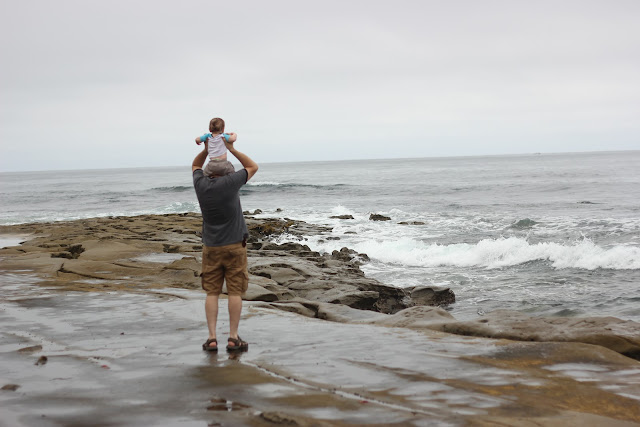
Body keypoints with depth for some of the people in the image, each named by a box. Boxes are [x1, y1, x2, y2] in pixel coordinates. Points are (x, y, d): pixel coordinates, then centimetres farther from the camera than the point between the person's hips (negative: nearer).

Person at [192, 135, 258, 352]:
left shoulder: (201, 185, -3)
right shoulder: (230, 183, -12)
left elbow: (195, 166, 20)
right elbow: (253, 167, 3)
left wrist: (207, 149, 8)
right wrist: (232, 149, 1)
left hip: (211, 247, 3)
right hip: (234, 246, -3)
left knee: (212, 293, 5)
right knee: (235, 292, 2)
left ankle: (212, 339, 0)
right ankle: (233, 338, 2)